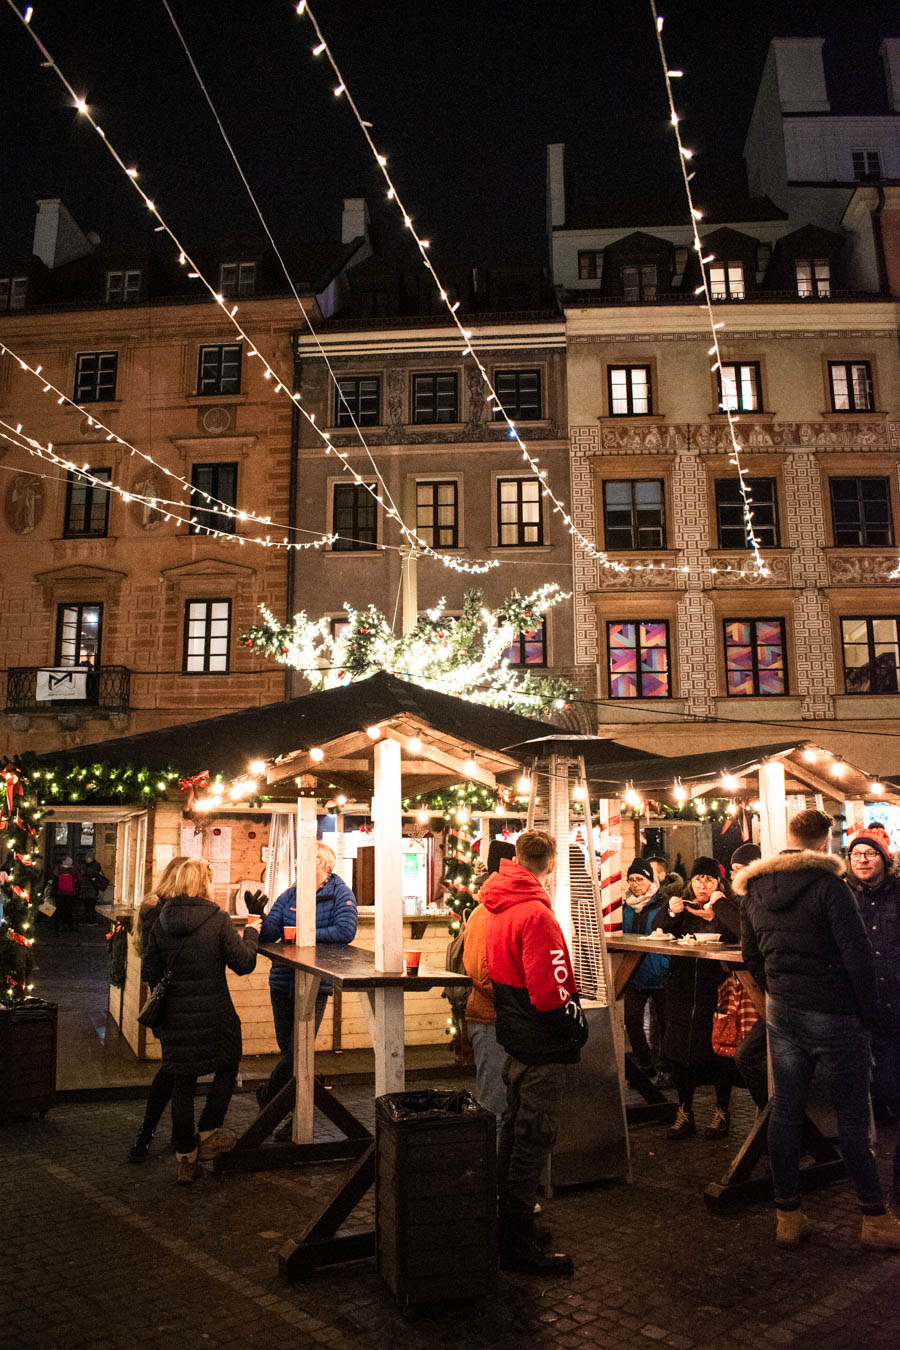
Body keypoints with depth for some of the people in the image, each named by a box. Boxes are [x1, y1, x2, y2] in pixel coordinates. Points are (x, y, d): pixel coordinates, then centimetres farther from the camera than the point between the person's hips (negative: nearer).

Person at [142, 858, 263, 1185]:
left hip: (175, 1017, 4)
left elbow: (149, 972, 4)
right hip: (213, 1016, -4)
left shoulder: (161, 922, -1)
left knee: (182, 1083, 15)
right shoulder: (218, 920, -14)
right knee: (228, 1067, 22)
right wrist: (253, 924, 0)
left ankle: (185, 1157, 21)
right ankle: (208, 1133, 23)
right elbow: (244, 963, -11)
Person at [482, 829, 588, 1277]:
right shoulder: (536, 913, -24)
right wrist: (577, 1024, -10)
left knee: (515, 1127, 22)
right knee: (534, 1137, 2)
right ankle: (518, 1243, 12)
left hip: (514, 1036, 9)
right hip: (541, 1044, -9)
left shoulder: (497, 908, 5)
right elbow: (549, 992, -25)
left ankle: (507, 1214, 37)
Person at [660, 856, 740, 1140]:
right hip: (682, 986, 4)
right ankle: (684, 1110, 17)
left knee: (718, 1047, 0)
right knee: (679, 1046, 4)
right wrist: (672, 914, -7)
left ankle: (722, 1111, 18)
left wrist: (716, 907, -14)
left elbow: (741, 931, -19)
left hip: (716, 987, -3)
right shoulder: (683, 905, 13)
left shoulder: (727, 906, 1)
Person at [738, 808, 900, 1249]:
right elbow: (858, 955, -16)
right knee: (852, 1118, 6)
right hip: (835, 1015, -6)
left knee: (785, 1111, 10)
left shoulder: (754, 890, 5)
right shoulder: (827, 883, -15)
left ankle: (787, 1216, 20)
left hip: (783, 1014, 6)